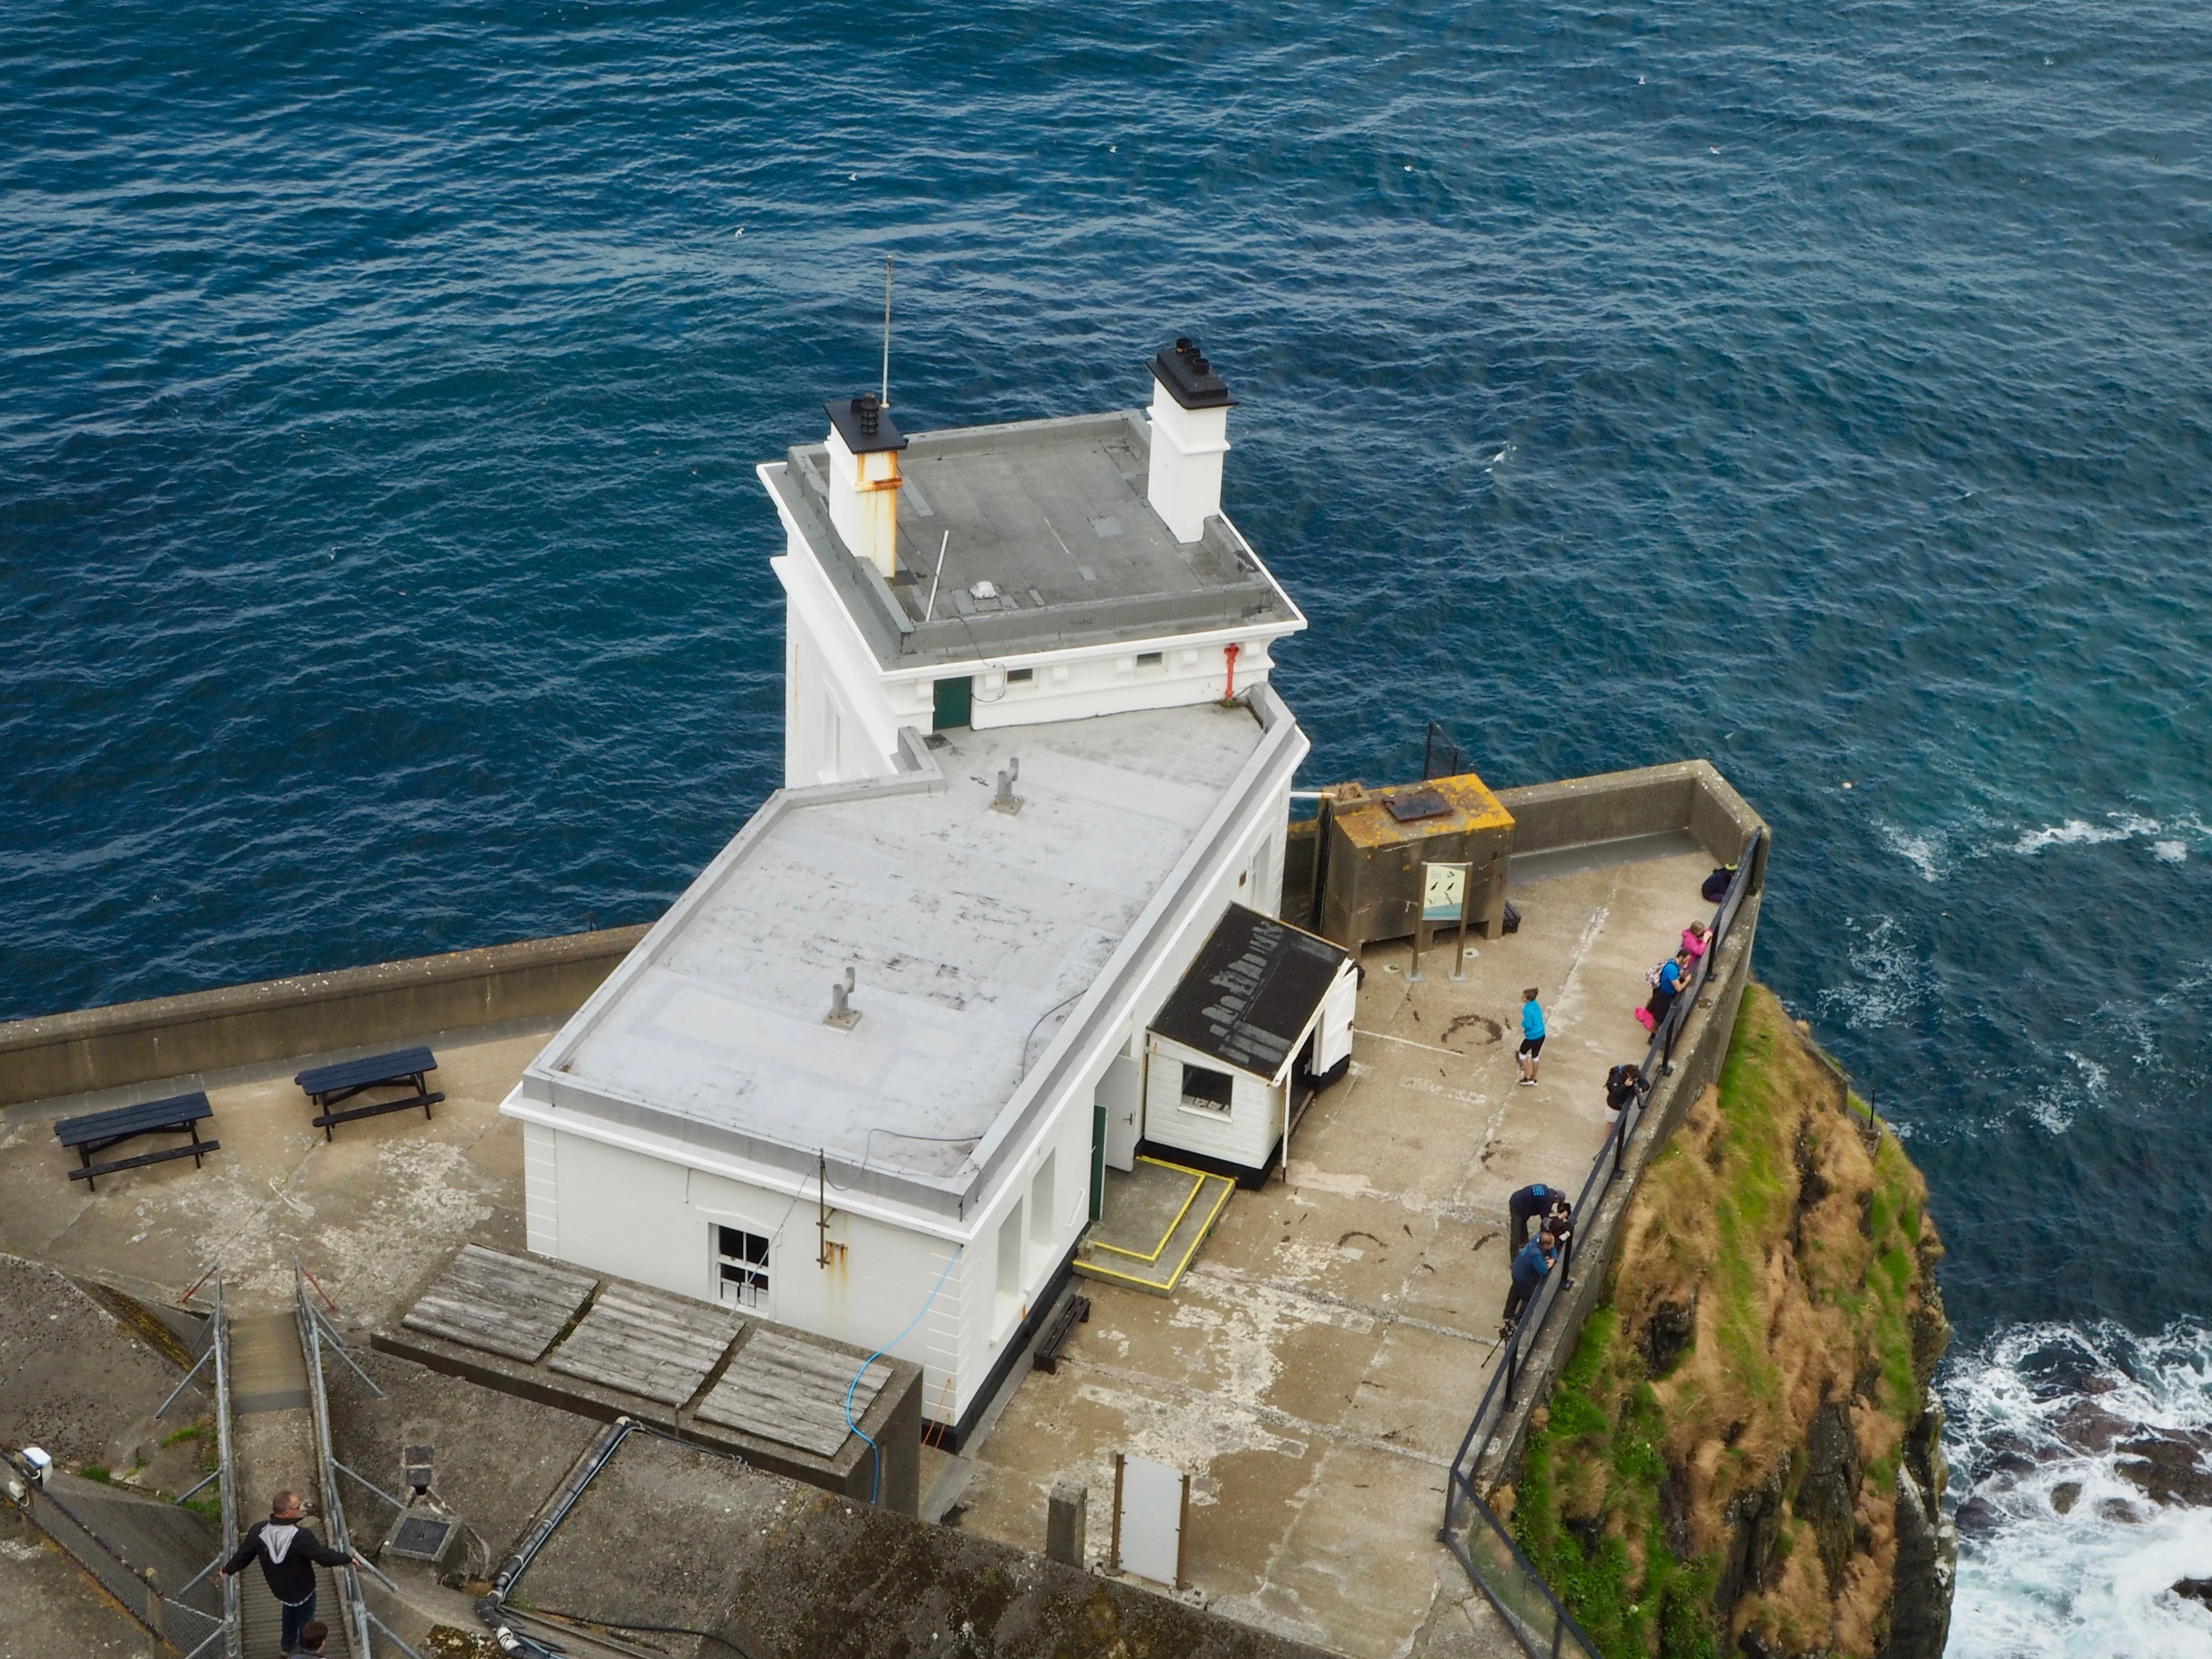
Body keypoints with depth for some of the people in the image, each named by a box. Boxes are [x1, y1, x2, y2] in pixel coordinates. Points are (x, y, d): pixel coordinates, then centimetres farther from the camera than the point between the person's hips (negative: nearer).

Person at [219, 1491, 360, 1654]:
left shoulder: (258, 1531, -21)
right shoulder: (301, 1537, -36)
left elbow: (243, 1555, -6)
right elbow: (325, 1557, -29)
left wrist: (227, 1570, 14)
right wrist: (348, 1559, -13)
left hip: (279, 1588, 6)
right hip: (302, 1590, -5)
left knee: (290, 1611, 34)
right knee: (306, 1620, 20)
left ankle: (288, 1646, 52)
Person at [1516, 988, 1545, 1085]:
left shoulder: (1527, 1010, -25)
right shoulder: (1537, 1006, 0)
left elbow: (1528, 1025, -24)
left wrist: (1523, 1023, -3)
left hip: (1532, 1038, -7)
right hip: (1541, 1036, 7)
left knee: (1522, 1053, 19)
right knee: (1535, 1056, 24)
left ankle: (1528, 1078, 23)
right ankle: (1534, 1080, 37)